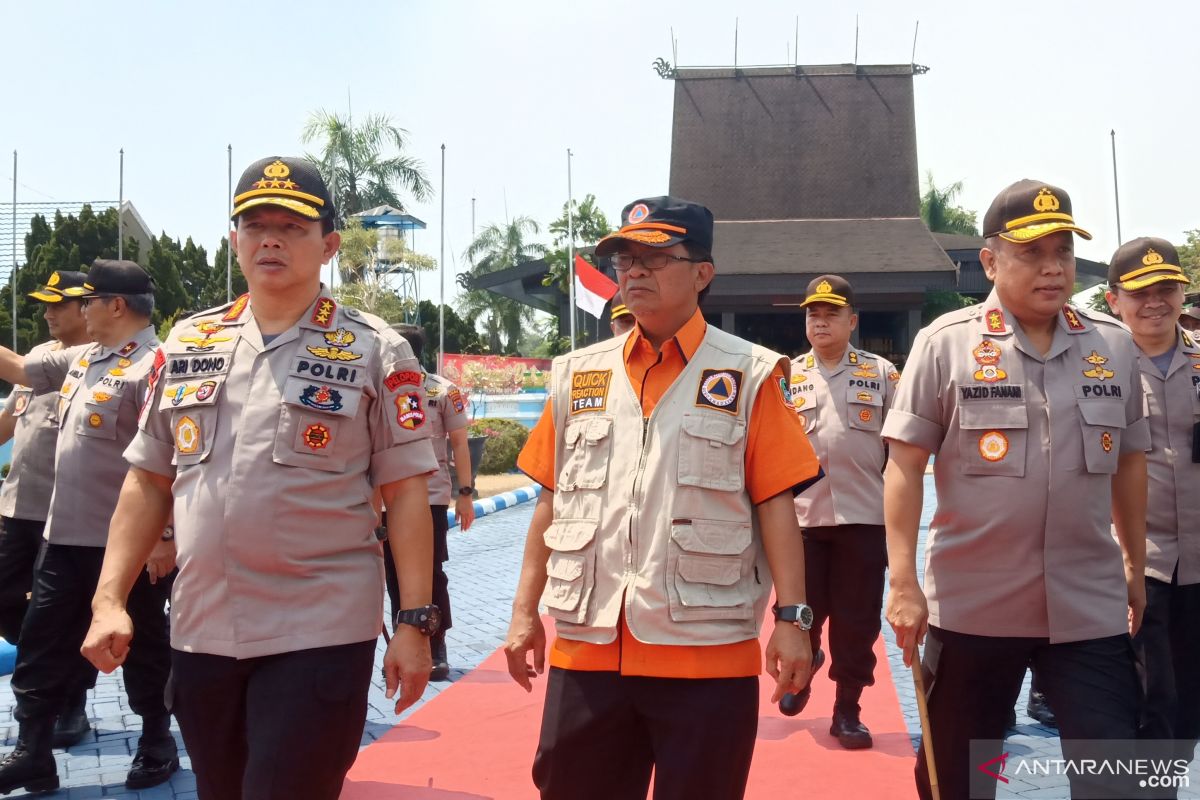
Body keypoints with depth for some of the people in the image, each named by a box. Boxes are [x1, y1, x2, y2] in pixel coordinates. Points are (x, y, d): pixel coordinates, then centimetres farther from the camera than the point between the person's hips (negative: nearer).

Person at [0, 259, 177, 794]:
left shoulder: (155, 366, -17)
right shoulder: (80, 359, 11)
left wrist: (166, 536, -24)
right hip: (65, 535, 9)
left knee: (142, 647, 8)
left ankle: (156, 744, 26)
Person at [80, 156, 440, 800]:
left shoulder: (372, 351, -4)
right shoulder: (187, 343, 9)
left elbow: (405, 492, -6)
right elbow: (148, 481, 12)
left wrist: (414, 621, -10)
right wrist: (109, 599, 4)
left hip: (320, 634, -5)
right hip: (199, 631, 5)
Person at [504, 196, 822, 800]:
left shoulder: (748, 375, -1)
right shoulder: (578, 373, 9)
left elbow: (775, 503, -3)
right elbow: (552, 499, 12)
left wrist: (791, 619, -8)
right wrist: (525, 610, 10)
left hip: (707, 651, -3)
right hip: (586, 646, 4)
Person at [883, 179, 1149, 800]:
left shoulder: (1114, 345, 4)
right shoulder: (945, 343, -7)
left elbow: (1128, 462, 14)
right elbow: (905, 467, -7)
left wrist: (1135, 567, 19)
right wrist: (903, 583, -11)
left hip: (1090, 607, 2)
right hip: (971, 603, -2)